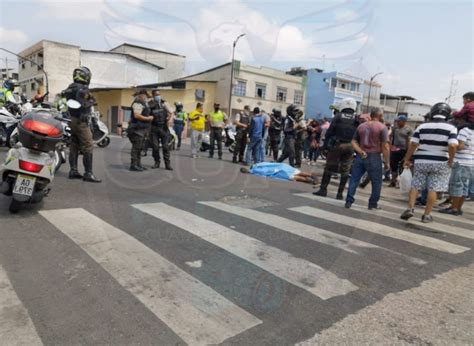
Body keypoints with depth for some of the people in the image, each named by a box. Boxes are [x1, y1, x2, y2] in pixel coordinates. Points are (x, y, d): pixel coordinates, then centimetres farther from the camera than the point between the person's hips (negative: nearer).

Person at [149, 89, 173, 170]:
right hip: (154, 128, 0)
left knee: (165, 146, -1)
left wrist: (169, 118, -16)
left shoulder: (164, 103, 5)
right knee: (155, 147, 2)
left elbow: (170, 112, 2)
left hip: (164, 127, 1)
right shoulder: (149, 105, 1)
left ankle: (167, 164, 3)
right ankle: (157, 162, 17)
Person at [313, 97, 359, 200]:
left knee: (329, 167, 8)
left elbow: (329, 132, -4)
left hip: (336, 145, -1)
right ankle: (340, 193, 10)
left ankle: (323, 189, 10)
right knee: (345, 170, 8)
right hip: (350, 147, 1)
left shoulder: (337, 116, 0)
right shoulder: (356, 119, 3)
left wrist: (325, 146, -1)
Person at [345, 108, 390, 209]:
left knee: (354, 179, 7)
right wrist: (386, 162, -5)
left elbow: (354, 141, 6)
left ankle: (349, 201, 6)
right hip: (374, 157, -4)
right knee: (376, 182, 10)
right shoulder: (382, 127, -5)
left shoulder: (361, 126, 11)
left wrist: (360, 151, -4)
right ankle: (373, 204, 14)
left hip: (360, 156, 4)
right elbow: (385, 146, -10)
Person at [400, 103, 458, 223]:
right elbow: (452, 146, -17)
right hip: (440, 163, -1)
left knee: (415, 186, 11)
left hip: (421, 161, 1)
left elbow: (413, 144, -2)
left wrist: (407, 159, 7)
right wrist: (451, 161, -4)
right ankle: (427, 215, 9)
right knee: (433, 189, 5)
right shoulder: (451, 128, -5)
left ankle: (410, 208, 0)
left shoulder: (422, 126, 1)